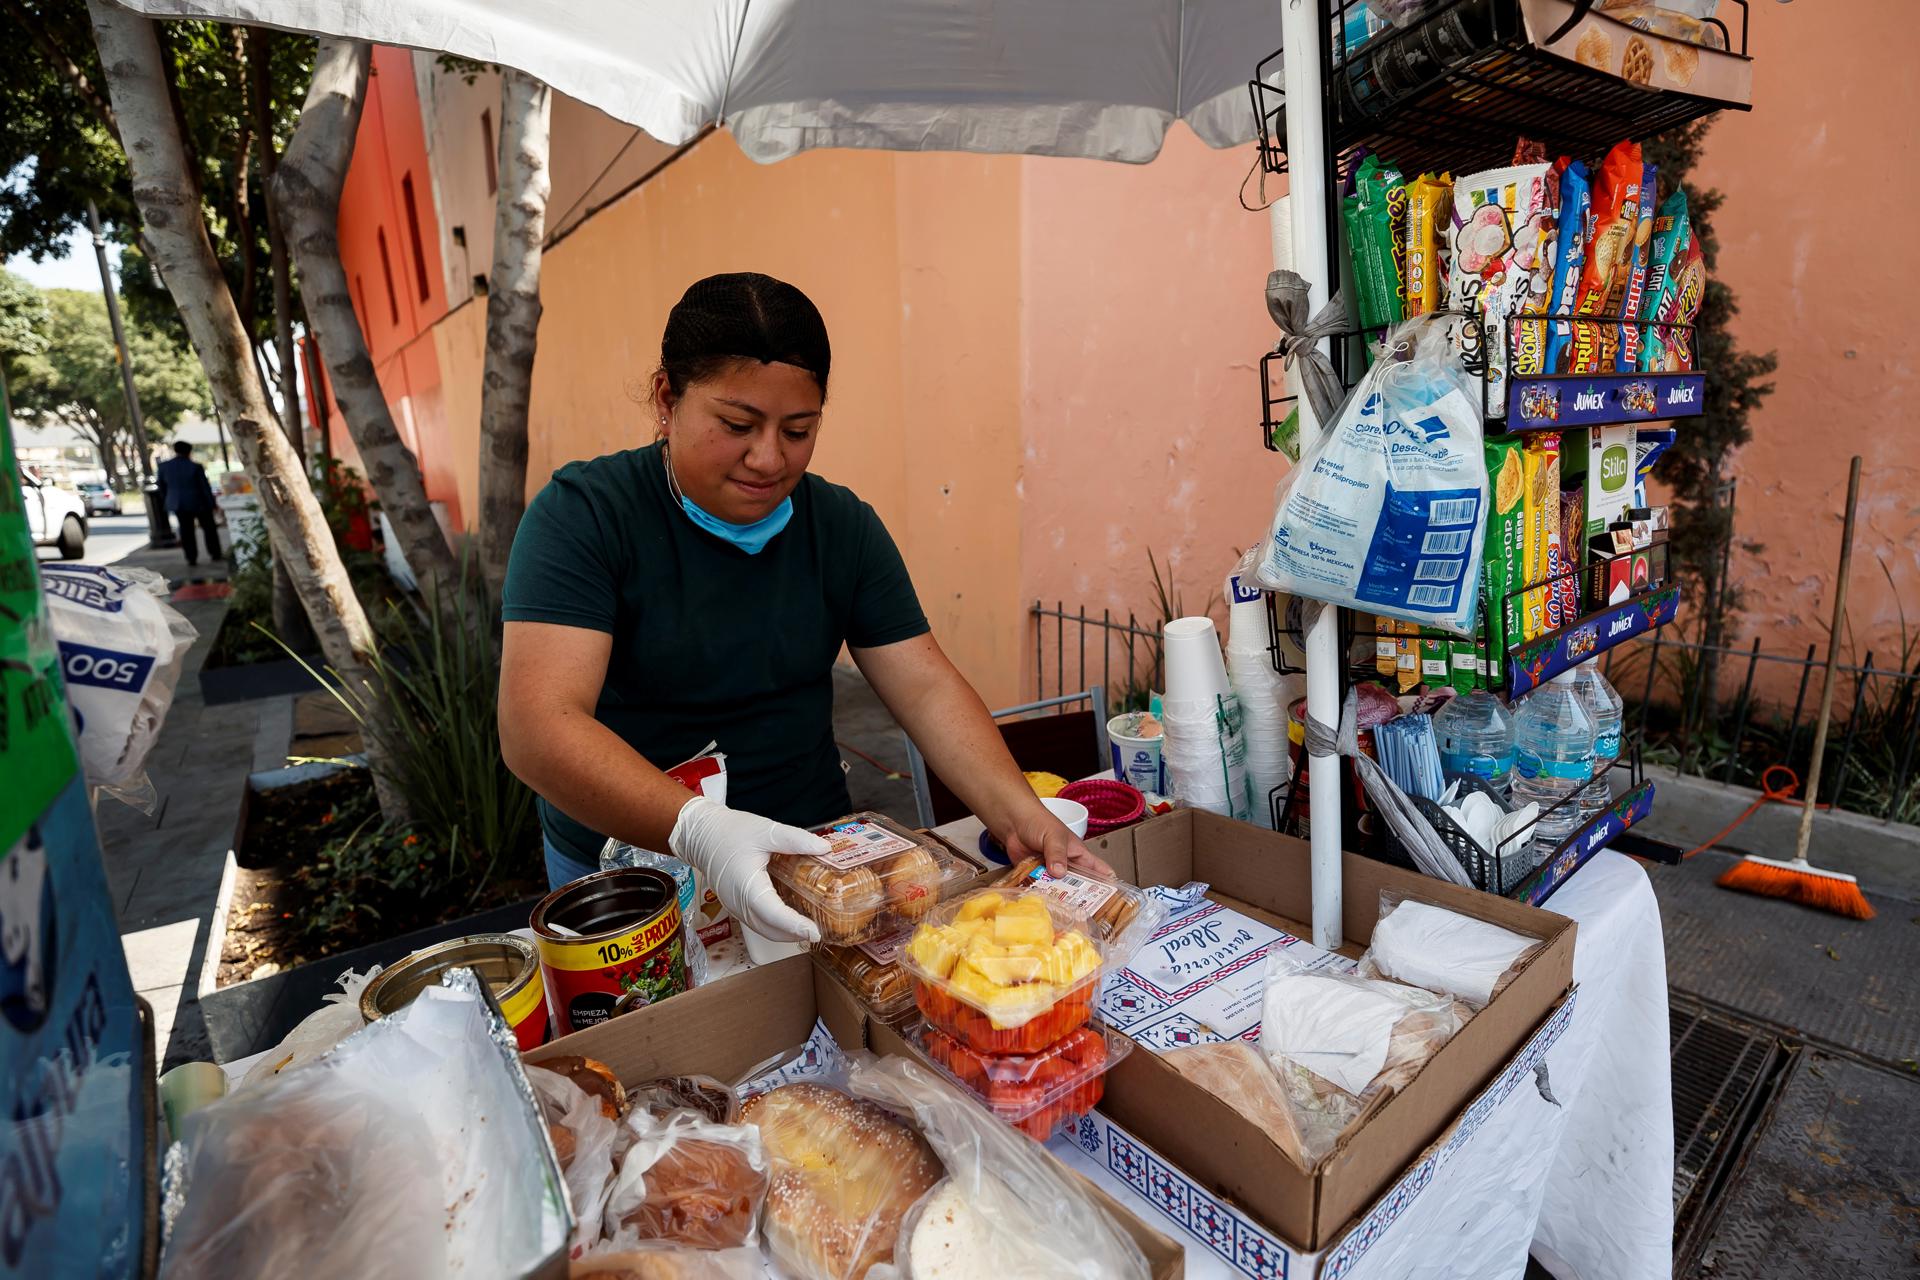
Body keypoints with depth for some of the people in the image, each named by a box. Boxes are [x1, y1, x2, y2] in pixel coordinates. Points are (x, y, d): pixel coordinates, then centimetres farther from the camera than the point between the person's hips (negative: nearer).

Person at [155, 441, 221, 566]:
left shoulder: (163, 467, -2)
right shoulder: (195, 467, -15)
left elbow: (162, 488, 7)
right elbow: (205, 487, -11)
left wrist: (166, 504, 20)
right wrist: (211, 504, -1)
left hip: (178, 504, 3)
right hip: (198, 503, -3)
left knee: (186, 531, 10)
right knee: (209, 528, 11)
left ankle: (191, 558, 8)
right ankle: (215, 553, 15)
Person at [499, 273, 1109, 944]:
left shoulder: (845, 526, -3)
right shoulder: (580, 515, -15)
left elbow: (927, 688, -7)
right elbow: (538, 726, -25)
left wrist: (1019, 816, -21)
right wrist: (696, 829, -40)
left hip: (814, 849, 2)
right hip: (621, 860, -1)